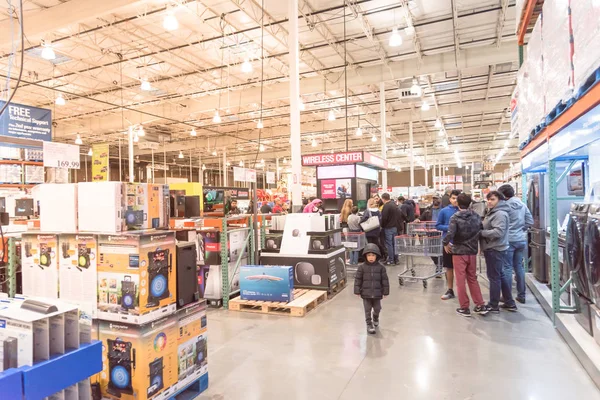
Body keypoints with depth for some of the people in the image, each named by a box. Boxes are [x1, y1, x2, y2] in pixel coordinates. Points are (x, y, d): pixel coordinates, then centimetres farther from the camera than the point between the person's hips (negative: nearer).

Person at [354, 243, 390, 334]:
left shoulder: (381, 267, -5)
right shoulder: (362, 267, -7)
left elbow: (385, 280, 0)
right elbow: (358, 279, -4)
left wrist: (385, 292, 1)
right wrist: (357, 291, -5)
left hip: (377, 293, 1)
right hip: (366, 293, -1)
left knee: (377, 308, 16)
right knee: (368, 310, 5)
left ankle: (375, 317, 47)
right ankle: (369, 324, 20)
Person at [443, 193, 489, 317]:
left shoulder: (455, 218, -13)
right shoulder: (476, 217, 2)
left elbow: (450, 234, -24)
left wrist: (445, 243, -7)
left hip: (459, 252, -4)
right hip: (472, 252, 5)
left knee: (461, 280, 5)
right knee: (473, 279, 18)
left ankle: (464, 308, 11)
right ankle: (480, 305, 20)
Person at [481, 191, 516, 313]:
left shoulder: (500, 214, -16)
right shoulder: (493, 212, 16)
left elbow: (498, 232, -26)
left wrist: (481, 232, -20)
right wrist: (481, 231, 4)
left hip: (495, 250, -10)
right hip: (492, 248, 10)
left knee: (494, 277, -2)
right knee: (501, 276, 16)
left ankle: (493, 306, 8)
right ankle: (509, 303, 25)